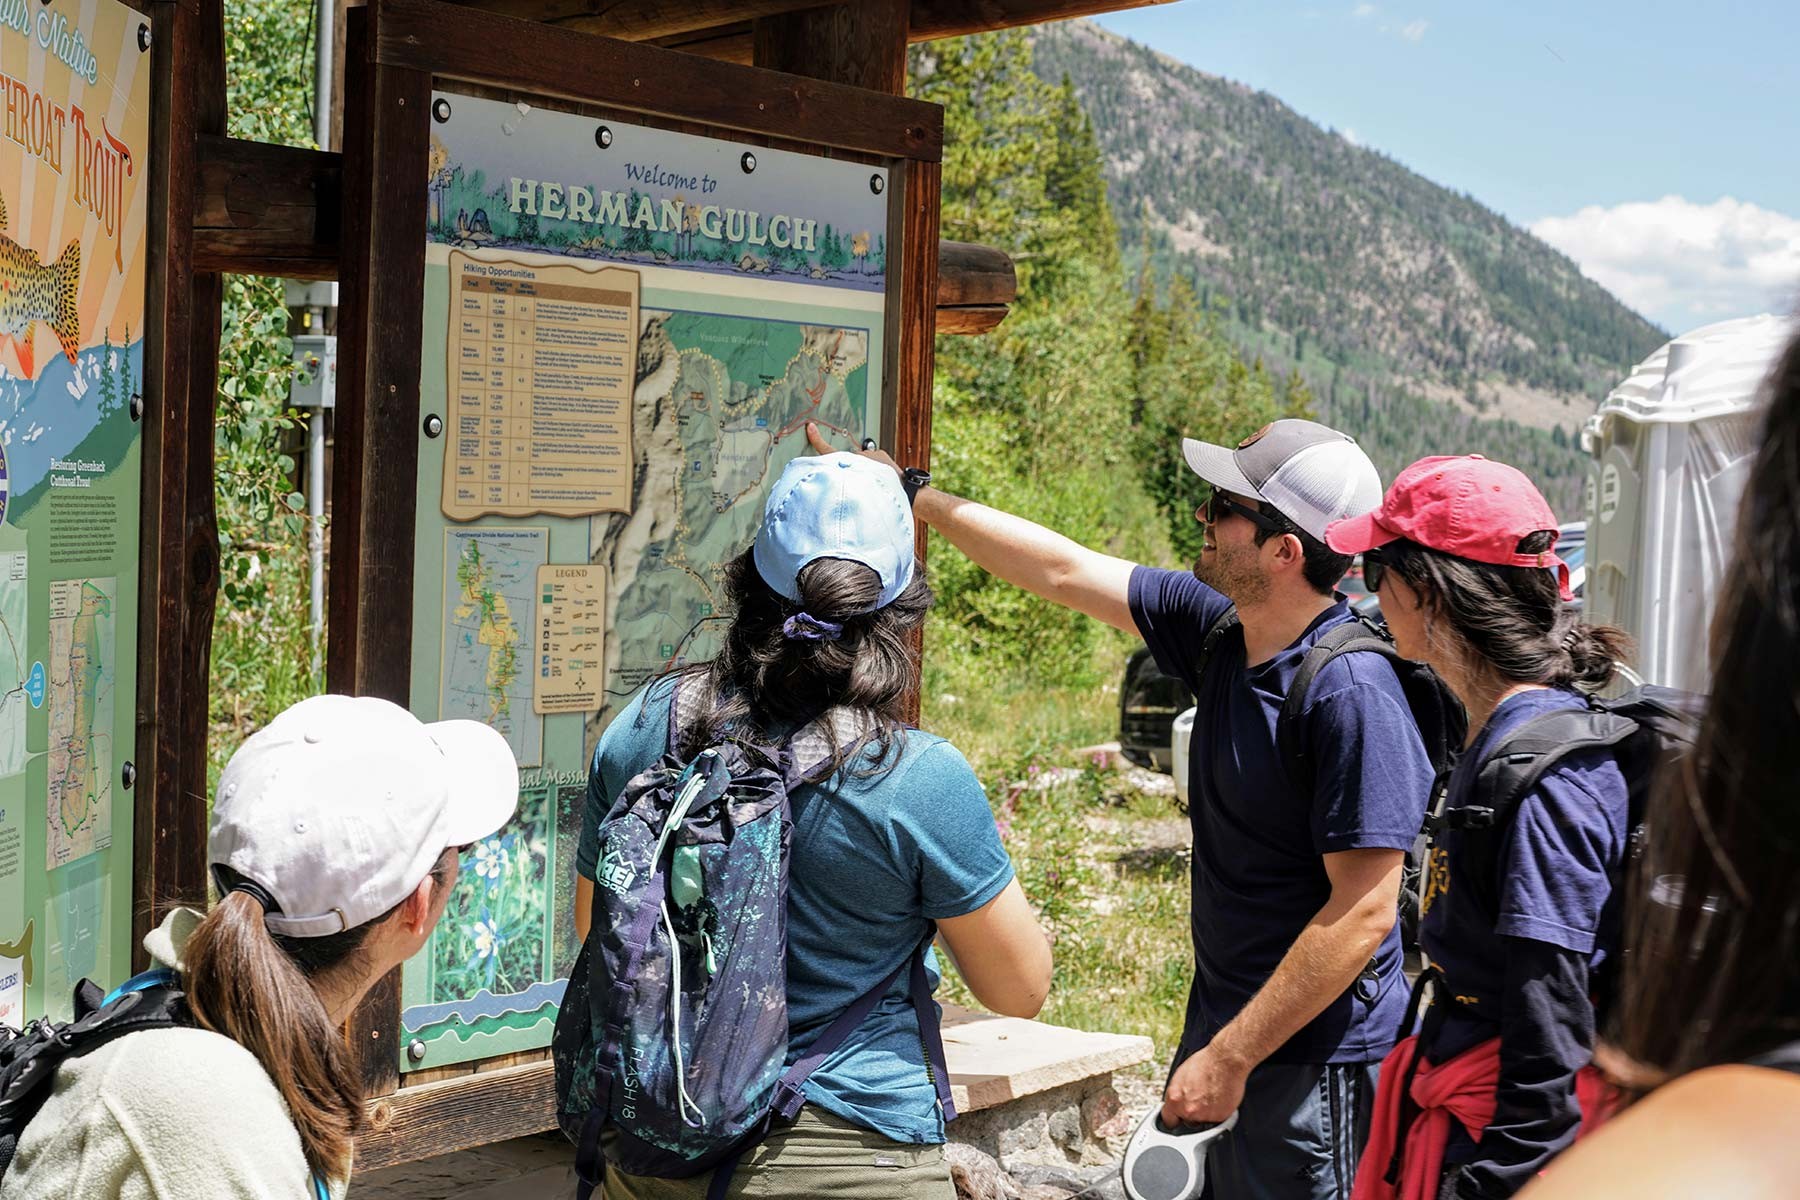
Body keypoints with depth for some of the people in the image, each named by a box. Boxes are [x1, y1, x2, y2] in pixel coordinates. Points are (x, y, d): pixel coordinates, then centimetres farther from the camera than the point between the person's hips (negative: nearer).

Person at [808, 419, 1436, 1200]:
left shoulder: (1352, 691, -22)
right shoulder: (1221, 630, 1)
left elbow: (1363, 912, -23)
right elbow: (1063, 572, 11)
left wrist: (1230, 1056, -19)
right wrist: (912, 494, 14)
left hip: (1315, 1059, -8)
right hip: (1221, 1025, 8)